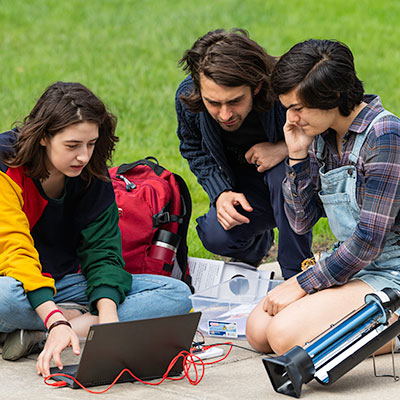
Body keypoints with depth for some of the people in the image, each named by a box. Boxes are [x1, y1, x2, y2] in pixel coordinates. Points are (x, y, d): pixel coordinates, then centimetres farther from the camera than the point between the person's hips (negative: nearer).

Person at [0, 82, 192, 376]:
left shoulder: (93, 174, -1)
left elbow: (102, 252, -6)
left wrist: (108, 313, -26)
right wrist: (55, 320, -41)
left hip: (67, 282, 6)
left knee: (177, 294, -14)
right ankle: (82, 319, -14)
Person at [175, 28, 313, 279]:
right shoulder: (187, 97, -21)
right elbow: (195, 150, 1)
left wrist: (285, 148, -34)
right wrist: (221, 194, -15)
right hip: (244, 187, 3)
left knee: (285, 173, -37)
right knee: (217, 237, -24)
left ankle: (297, 274, -16)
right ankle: (259, 241, 16)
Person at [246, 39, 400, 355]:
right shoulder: (322, 136, 4)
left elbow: (369, 241, -22)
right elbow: (302, 222, 6)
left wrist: (301, 285, -15)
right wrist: (298, 155, -6)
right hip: (349, 264, 9)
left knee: (286, 335, -22)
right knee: (258, 331, -5)